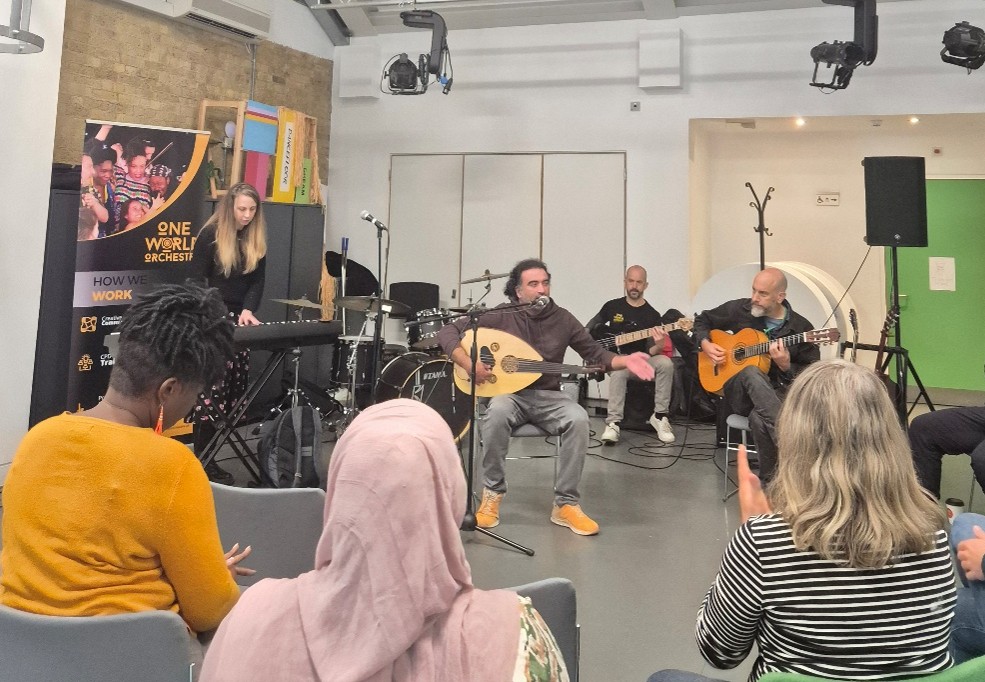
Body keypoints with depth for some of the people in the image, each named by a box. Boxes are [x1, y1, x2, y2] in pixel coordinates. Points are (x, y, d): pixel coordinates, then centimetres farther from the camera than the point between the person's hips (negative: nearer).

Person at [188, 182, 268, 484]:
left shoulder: (257, 239, 9)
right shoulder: (210, 234, -6)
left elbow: (257, 282, 6)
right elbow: (196, 280, -8)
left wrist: (248, 310, -12)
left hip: (238, 320, 6)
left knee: (235, 387, 2)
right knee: (211, 388, -10)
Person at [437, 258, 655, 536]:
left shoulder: (563, 319, 3)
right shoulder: (500, 316, -6)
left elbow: (594, 352, 8)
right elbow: (447, 332, -5)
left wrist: (625, 361, -11)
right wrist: (469, 364, -21)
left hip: (548, 396, 2)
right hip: (508, 393, -2)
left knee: (578, 419, -30)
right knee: (497, 413, -38)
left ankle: (566, 503, -16)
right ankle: (492, 494, -18)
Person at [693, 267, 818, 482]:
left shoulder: (801, 328, -4)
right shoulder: (739, 309, 2)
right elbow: (703, 320, 18)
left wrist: (786, 367, -23)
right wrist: (705, 344, -1)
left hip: (779, 394, -2)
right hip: (739, 394, 2)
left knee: (759, 418, -40)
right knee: (751, 372, -38)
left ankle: (769, 480, -24)